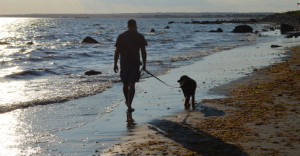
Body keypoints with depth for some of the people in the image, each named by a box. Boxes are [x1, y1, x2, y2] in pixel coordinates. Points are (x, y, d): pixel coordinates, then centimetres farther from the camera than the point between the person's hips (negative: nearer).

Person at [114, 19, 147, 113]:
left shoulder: (121, 36, 1)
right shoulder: (140, 37, -2)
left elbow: (117, 51, 0)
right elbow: (143, 52, -3)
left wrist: (115, 64, 6)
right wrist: (144, 64, 5)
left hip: (124, 64, 2)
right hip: (135, 64, -2)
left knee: (125, 84, 18)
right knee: (132, 85, -2)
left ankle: (127, 101, 37)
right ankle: (129, 106, -9)